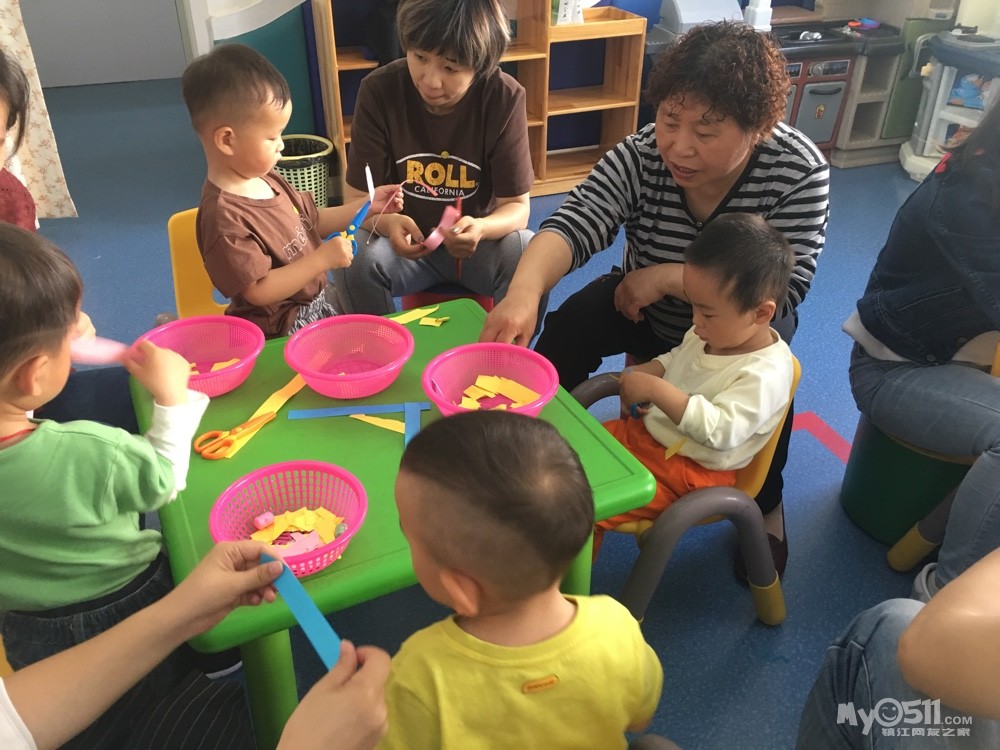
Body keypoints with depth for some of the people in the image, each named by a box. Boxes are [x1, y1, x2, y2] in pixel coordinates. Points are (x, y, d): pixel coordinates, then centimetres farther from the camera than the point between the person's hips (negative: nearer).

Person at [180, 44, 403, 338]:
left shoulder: (266, 179, 0)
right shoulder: (225, 217, -28)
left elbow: (311, 221, 14)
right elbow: (259, 291, -27)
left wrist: (365, 206, 5)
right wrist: (322, 259, -26)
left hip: (316, 303, 9)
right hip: (278, 334, -9)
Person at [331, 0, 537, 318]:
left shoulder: (504, 98, -17)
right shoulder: (379, 90, -15)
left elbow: (517, 207, -14)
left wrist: (481, 229, -37)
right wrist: (385, 222, -36)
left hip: (478, 241, 0)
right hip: (404, 239, 1)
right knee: (353, 262, -30)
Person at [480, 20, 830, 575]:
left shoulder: (799, 173, -25)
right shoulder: (640, 157, -25)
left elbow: (783, 289, -30)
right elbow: (572, 223, -39)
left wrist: (669, 277, -36)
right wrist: (524, 293, -59)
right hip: (646, 306, 2)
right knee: (568, 328, -21)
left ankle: (766, 505, 1)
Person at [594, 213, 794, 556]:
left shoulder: (765, 373, -25)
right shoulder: (711, 333, -2)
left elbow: (720, 430, -34)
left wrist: (657, 390, -37)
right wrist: (646, 372, -4)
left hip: (690, 469, -8)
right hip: (646, 429, 9)